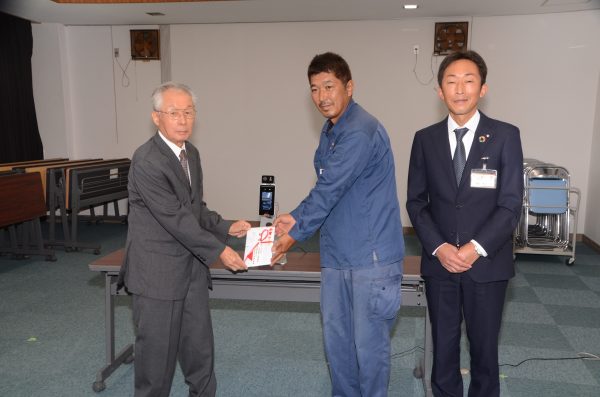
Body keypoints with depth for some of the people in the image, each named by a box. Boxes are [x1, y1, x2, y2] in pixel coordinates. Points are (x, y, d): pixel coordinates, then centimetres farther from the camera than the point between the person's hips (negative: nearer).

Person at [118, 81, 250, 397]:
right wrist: (218, 250, -17)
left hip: (192, 268, 8)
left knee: (200, 347, 16)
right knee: (157, 348, 7)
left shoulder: (191, 153, 7)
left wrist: (226, 227, 3)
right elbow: (175, 218, -21)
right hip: (157, 272, -7)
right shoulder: (147, 161, -20)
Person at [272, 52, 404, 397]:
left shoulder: (360, 131, -18)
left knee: (369, 344, 5)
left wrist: (296, 233, -9)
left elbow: (330, 190, -19)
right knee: (336, 339, 17)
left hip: (371, 256, -9)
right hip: (336, 255, 9)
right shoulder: (331, 131, 12)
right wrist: (296, 217, 3)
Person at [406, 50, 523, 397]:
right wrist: (439, 247, -11)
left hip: (488, 263, -1)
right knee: (444, 343, 13)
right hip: (439, 262, 2)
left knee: (485, 345, 12)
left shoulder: (505, 136, -2)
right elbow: (416, 201, 2)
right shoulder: (425, 139, 3)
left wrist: (477, 248, -16)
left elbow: (511, 203, -6)